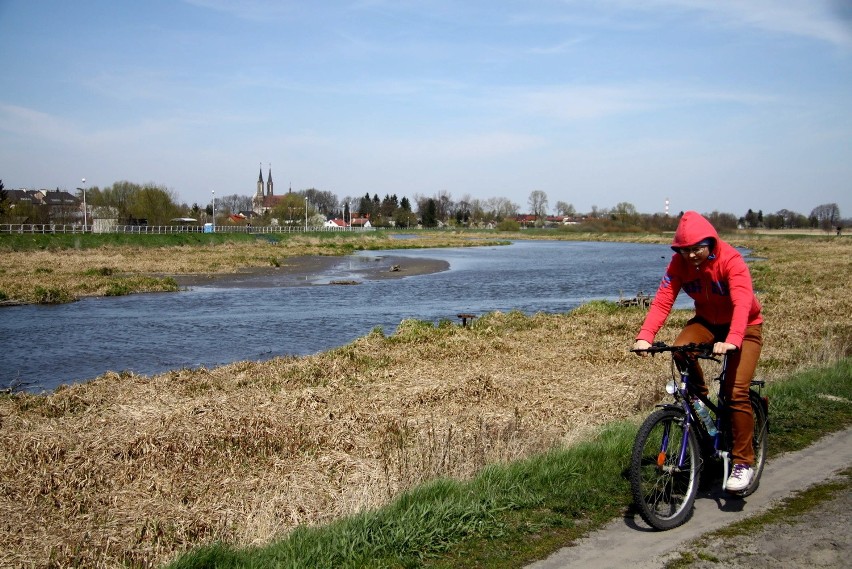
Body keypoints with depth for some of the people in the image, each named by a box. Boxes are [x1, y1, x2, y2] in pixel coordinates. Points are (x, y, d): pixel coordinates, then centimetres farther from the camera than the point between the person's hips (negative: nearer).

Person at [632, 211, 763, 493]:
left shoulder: (731, 260, -27)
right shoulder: (679, 264, -15)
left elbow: (743, 303, -40)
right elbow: (662, 301, -24)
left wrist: (731, 341, -57)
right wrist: (645, 336, -40)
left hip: (744, 326, -4)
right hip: (707, 321, 4)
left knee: (736, 391, -18)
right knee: (680, 348, -29)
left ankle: (743, 462, -3)